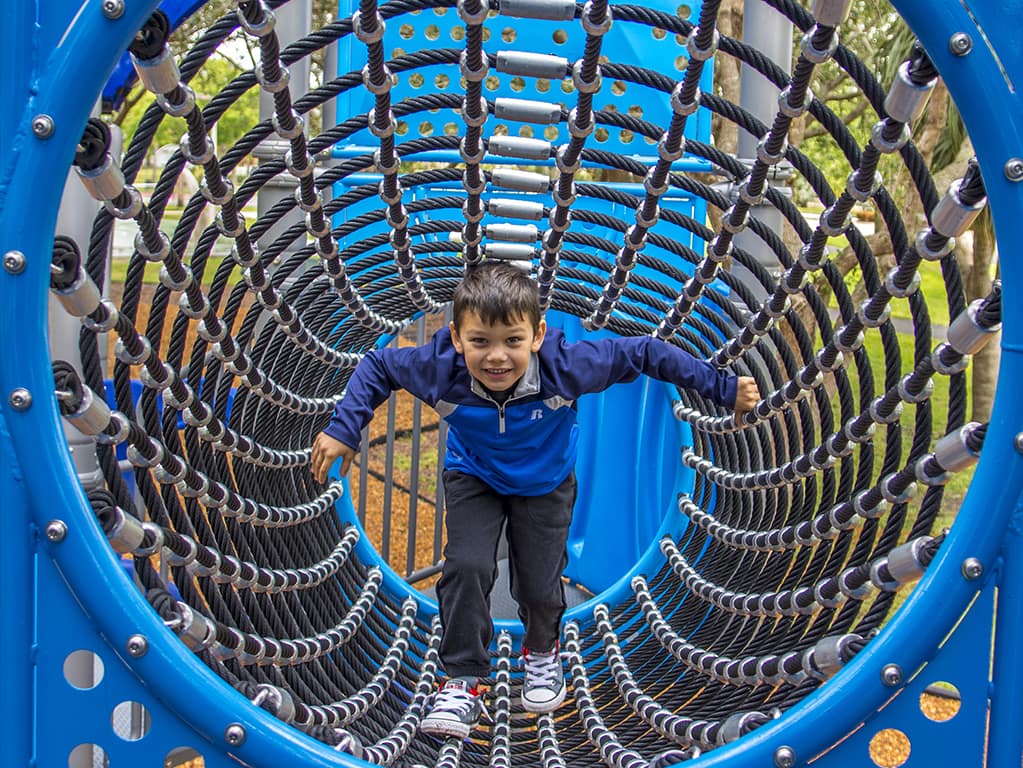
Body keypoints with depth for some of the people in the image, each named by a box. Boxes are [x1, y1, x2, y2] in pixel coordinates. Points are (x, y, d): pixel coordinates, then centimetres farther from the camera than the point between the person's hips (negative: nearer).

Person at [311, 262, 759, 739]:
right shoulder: (439, 368, -33)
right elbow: (376, 366, -13)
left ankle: (542, 651, 38)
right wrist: (344, 429, -20)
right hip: (473, 478, 1)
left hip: (546, 483, 0)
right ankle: (463, 681, 0)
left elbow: (644, 354, -24)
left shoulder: (565, 366, -36)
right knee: (466, 568, -18)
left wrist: (723, 389, -20)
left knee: (539, 583, 3)